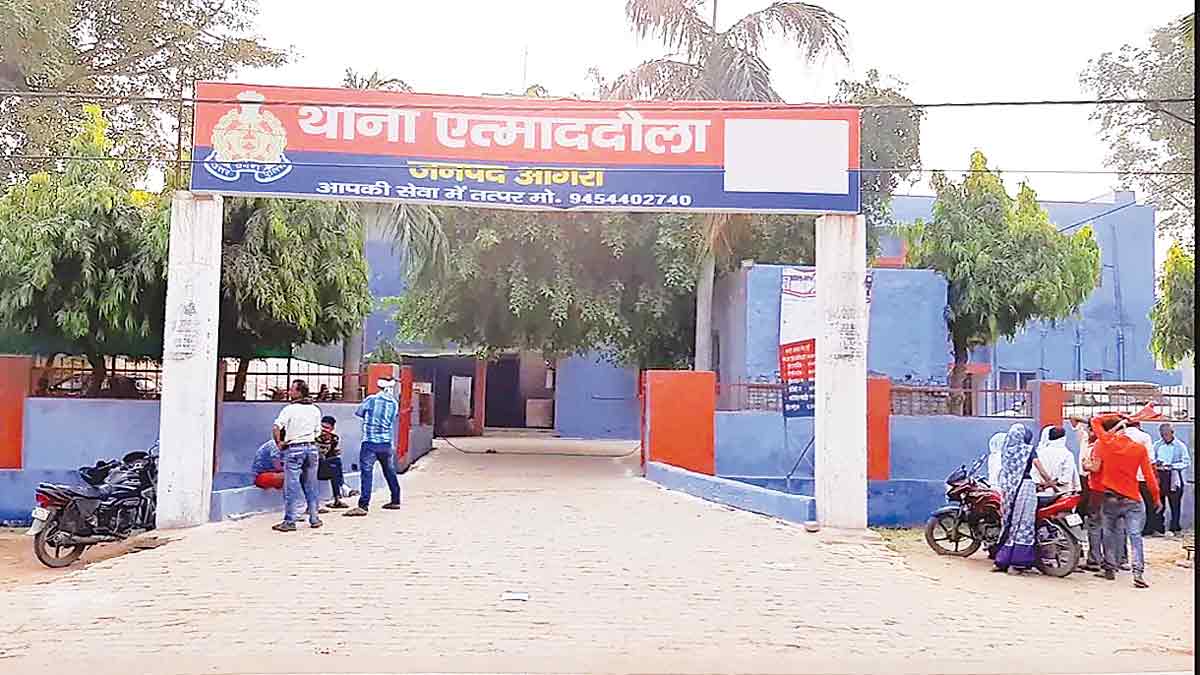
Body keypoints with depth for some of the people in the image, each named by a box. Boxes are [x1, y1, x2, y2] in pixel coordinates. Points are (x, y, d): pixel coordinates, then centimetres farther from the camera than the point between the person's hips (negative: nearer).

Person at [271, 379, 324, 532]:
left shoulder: (290, 409, -9)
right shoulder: (315, 409, 8)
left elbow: (276, 428, -18)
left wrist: (279, 443, -5)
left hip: (294, 449, -5)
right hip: (311, 447, 5)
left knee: (291, 487, -1)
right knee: (311, 485, 13)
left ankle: (289, 521, 0)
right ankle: (314, 518, 16)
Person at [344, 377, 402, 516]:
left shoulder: (371, 399, -6)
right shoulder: (394, 404, 4)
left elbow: (358, 412, 7)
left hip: (370, 443, -4)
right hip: (386, 443, 4)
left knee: (366, 473, -8)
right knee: (390, 472, 18)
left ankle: (363, 506, -14)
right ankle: (395, 501, 29)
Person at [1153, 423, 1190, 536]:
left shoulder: (1180, 446, -1)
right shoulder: (1157, 445, 11)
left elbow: (1186, 462, -3)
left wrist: (1172, 466, -16)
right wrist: (1156, 463, -8)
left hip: (1174, 478, -3)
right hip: (1159, 477, 3)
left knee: (1175, 503, -1)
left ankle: (1174, 528, 6)